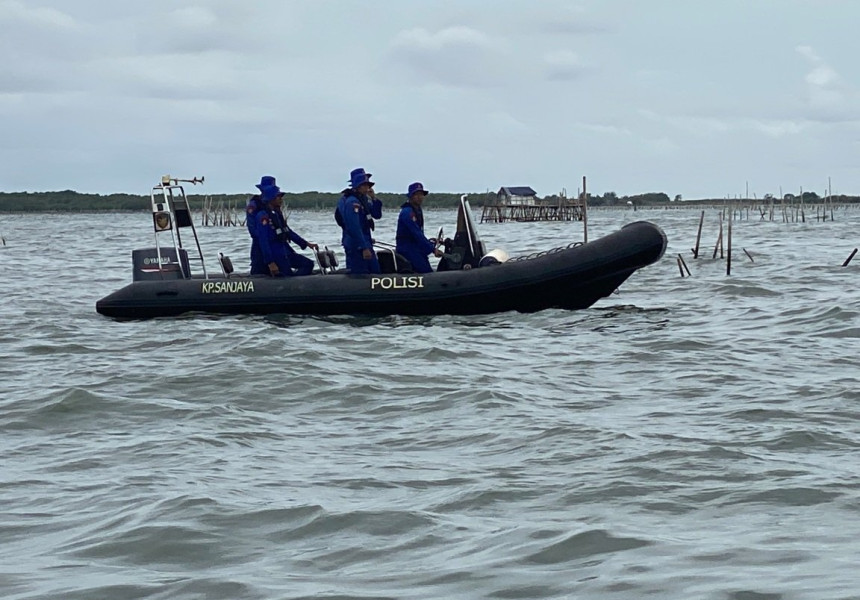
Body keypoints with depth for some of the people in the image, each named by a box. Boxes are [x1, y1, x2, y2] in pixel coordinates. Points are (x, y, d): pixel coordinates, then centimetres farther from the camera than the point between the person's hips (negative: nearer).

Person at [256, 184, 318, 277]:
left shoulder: (277, 214, 13)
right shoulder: (263, 216, -15)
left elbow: (288, 232, 21)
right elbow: (263, 241, -20)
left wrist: (306, 244, 17)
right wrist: (270, 263, -24)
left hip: (285, 252, 9)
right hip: (275, 255, -9)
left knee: (308, 264, 5)